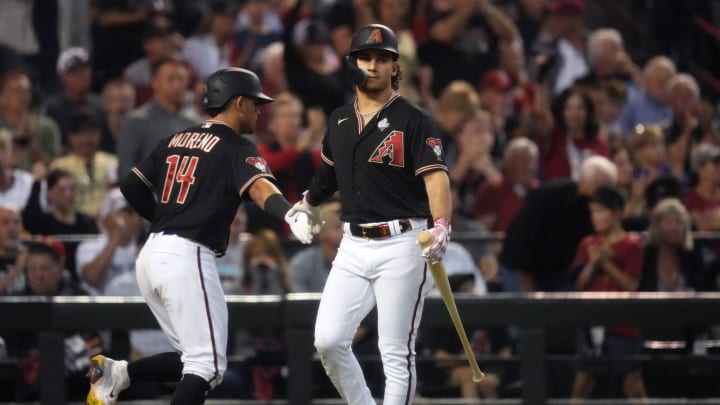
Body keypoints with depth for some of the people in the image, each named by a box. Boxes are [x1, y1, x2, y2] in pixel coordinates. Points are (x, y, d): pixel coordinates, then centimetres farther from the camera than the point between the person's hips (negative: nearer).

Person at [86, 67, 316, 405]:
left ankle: (118, 373, 2)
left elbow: (131, 186, 16)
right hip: (187, 257, -8)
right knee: (206, 366, -8)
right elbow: (258, 187, -23)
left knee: (195, 358, 16)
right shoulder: (236, 148, -3)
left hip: (150, 254, 8)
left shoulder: (174, 141, 17)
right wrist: (290, 215, -41)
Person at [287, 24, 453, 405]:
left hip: (401, 246, -6)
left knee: (396, 352, -3)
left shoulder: (414, 121, -7)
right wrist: (308, 204, 46)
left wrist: (440, 227, -36)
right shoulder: (340, 121, 11)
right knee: (328, 340, -4)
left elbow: (436, 176, -19)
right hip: (353, 246, 6)